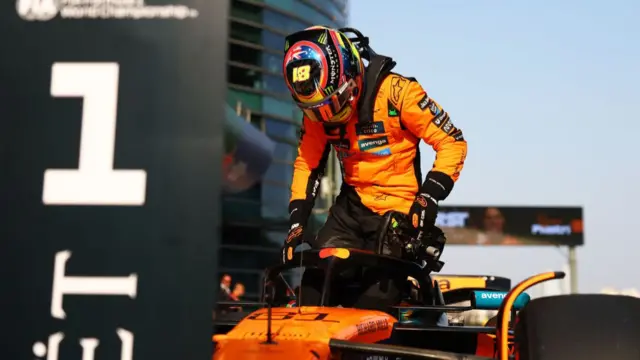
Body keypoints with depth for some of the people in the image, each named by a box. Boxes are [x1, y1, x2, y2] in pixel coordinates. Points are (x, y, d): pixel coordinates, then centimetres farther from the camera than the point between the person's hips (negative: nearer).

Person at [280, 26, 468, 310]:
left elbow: (452, 142, -12)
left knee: (372, 301, -13)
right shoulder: (316, 113, 0)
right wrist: (297, 219, 5)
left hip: (399, 211, -5)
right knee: (315, 286, -4)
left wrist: (431, 194, -20)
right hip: (351, 206, 6)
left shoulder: (396, 92, -18)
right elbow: (307, 164, 13)